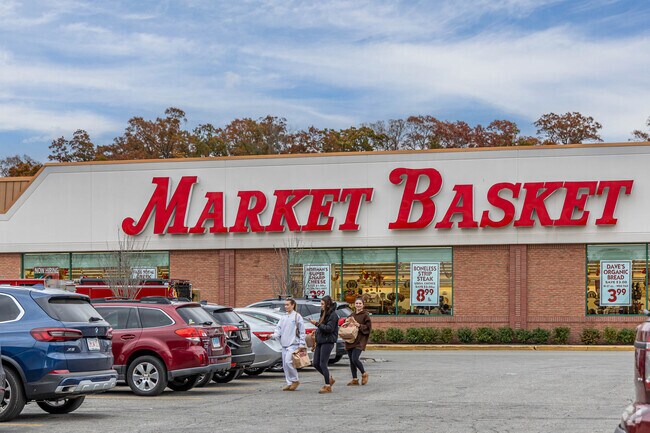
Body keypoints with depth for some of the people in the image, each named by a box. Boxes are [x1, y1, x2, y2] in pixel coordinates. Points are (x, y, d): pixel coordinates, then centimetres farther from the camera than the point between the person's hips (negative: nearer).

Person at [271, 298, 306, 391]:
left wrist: (301, 344, -10)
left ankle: (295, 380, -3)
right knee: (285, 365, 6)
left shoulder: (297, 317, -3)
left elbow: (302, 332, -4)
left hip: (293, 344, -7)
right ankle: (290, 383, 13)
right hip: (284, 345, 7)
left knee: (288, 362, -19)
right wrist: (274, 335, -9)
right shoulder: (283, 318, 17)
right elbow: (278, 329, 13)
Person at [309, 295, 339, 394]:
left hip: (328, 342, -9)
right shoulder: (324, 313, 18)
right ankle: (329, 379, 24)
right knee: (316, 364, 7)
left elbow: (329, 328, -19)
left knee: (323, 364, -9)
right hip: (320, 341, 9)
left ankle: (328, 386, 0)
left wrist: (317, 324, -19)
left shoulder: (333, 315, -11)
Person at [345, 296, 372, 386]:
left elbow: (368, 327, -8)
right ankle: (354, 379, 15)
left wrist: (359, 326, -19)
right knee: (351, 360, 6)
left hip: (359, 341, -7)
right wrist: (346, 321, 4)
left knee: (355, 359, -17)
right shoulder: (352, 315, 16)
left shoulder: (365, 315, -3)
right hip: (350, 340, 7)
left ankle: (364, 374, 7)